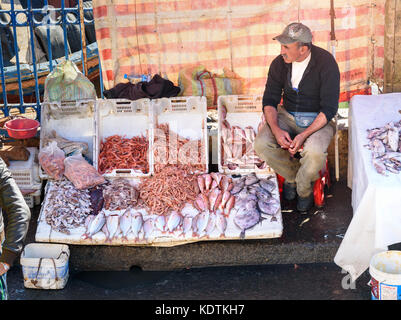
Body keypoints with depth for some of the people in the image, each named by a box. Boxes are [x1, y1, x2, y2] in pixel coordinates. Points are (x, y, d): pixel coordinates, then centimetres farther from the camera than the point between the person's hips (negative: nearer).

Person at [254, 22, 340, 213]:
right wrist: (276, 130, -21)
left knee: (315, 152, -35)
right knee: (261, 143, -23)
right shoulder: (279, 63, -7)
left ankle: (304, 189, 0)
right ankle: (291, 175, 7)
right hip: (287, 116, 4)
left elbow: (329, 109, -18)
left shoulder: (326, 63, -19)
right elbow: (269, 100, -1)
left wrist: (304, 135, -29)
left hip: (318, 119, -4)